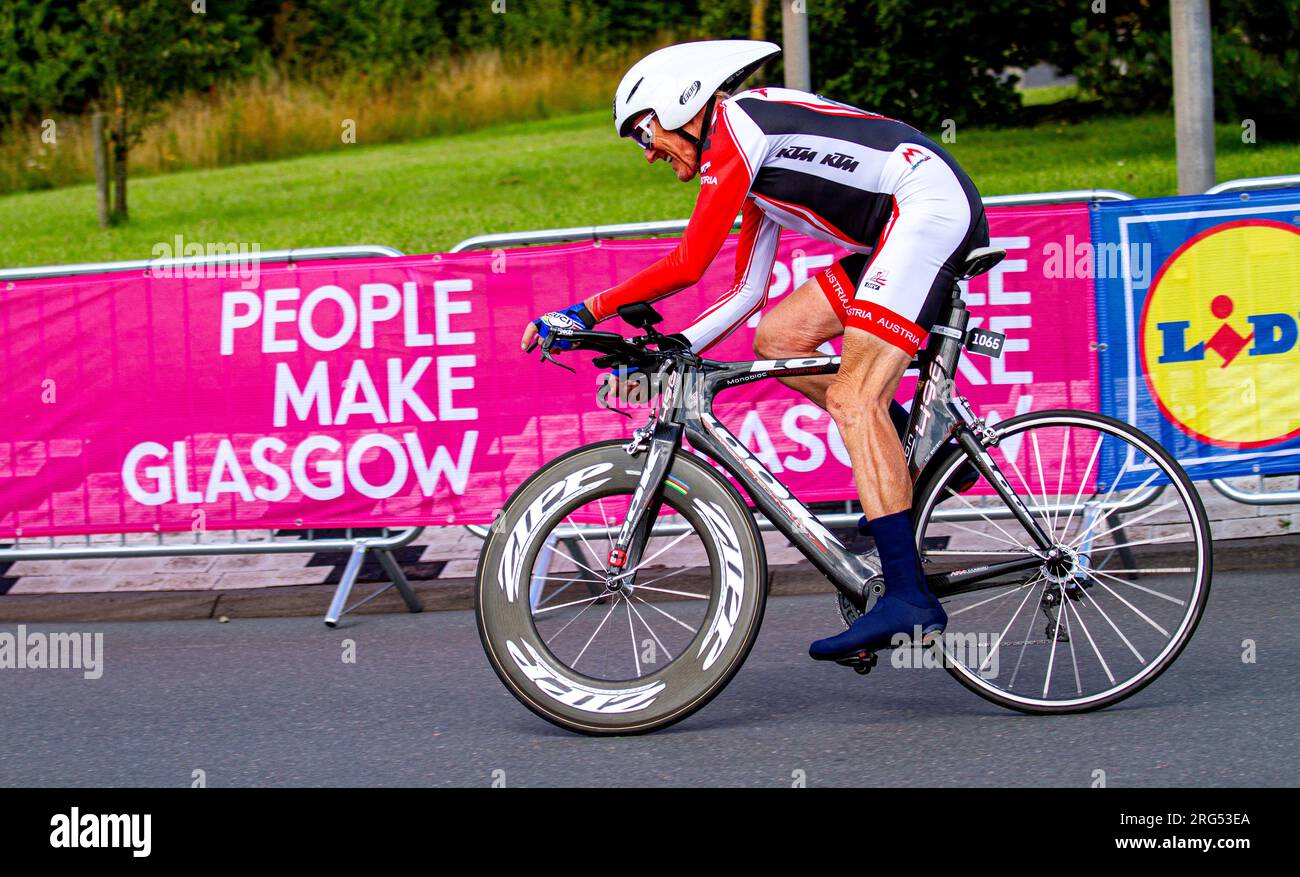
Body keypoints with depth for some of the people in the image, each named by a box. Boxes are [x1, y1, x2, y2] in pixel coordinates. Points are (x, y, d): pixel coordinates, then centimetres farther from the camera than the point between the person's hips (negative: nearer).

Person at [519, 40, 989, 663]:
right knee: (776, 337, 8)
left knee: (851, 398, -18)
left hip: (932, 207, -10)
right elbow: (745, 294, 25)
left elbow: (688, 262, -11)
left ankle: (908, 599, -24)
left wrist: (586, 313, -6)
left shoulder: (734, 124, -5)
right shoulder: (756, 167, 25)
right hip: (901, 230, 10)